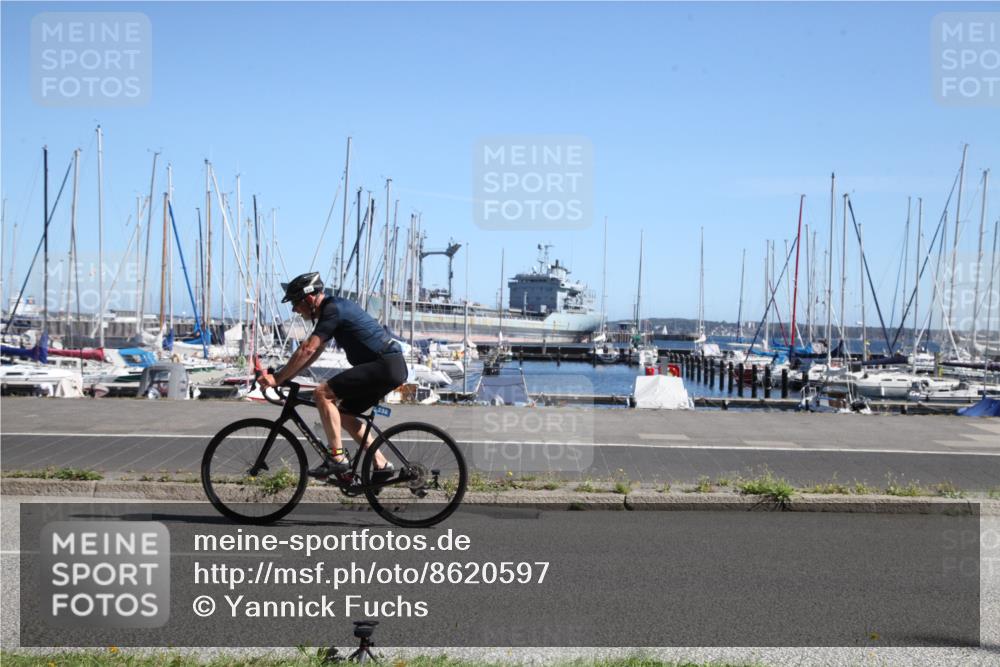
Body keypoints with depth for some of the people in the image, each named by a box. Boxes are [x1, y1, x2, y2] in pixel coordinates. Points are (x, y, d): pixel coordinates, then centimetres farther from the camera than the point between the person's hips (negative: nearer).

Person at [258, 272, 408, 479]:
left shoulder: (333, 310, -13)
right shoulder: (334, 307, 18)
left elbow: (307, 350, -19)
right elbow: (313, 352, 22)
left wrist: (277, 378, -13)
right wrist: (283, 376, 16)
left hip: (385, 366, -10)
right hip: (391, 367, 10)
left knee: (322, 393, -14)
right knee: (344, 414, 16)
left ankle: (337, 458, -14)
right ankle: (381, 465, 14)